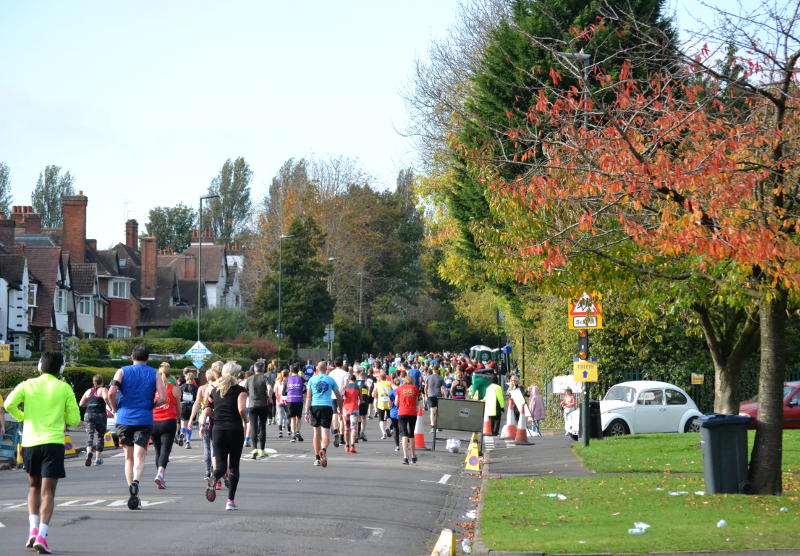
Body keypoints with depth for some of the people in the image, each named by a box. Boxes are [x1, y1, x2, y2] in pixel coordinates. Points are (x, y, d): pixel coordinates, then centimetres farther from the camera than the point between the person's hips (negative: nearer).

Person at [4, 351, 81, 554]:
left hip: (30, 442, 2)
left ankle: (33, 529, 8)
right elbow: (74, 419, 2)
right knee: (47, 492, -2)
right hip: (53, 443, -2)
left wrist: (22, 417, 10)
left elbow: (9, 404, -9)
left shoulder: (27, 385, 5)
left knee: (34, 487, 21)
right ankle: (42, 536, -15)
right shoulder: (64, 389, 3)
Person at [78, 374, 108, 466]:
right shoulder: (103, 389, 4)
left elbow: (81, 404, 14)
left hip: (88, 414, 2)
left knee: (90, 435, -5)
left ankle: (89, 453, -34)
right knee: (100, 436, 11)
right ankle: (98, 458, 14)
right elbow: (106, 398, -17)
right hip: (100, 414, -2)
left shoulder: (88, 391, 16)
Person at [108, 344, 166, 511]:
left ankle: (132, 492, 10)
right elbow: (163, 398, -6)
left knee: (129, 457, 14)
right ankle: (135, 482, -35)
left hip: (124, 419, 1)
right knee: (139, 458, -7)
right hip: (144, 420, -1)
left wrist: (115, 408, 5)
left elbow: (111, 392, -11)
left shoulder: (122, 372, 4)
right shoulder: (154, 374, 5)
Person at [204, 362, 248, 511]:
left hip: (218, 430, 3)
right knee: (234, 466, 9)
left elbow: (207, 410, 9)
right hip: (235, 430, -3)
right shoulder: (240, 390, -4)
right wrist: (245, 420, 0)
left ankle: (214, 479, -33)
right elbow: (242, 409, -18)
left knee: (221, 465, 4)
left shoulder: (215, 390, 9)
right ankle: (230, 501, 4)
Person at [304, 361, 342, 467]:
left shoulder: (312, 380, 7)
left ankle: (317, 458, 13)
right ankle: (323, 450, -33)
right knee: (325, 431, -5)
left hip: (314, 406, 1)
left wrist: (307, 412, -1)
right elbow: (339, 396, 9)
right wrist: (340, 409, 21)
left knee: (316, 431, 10)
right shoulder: (331, 380, 7)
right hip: (327, 406, -1)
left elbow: (308, 397, 1)